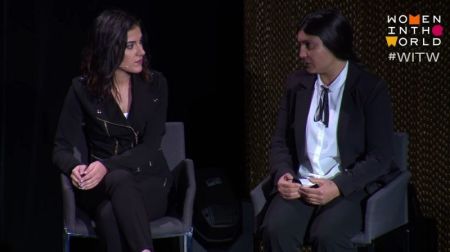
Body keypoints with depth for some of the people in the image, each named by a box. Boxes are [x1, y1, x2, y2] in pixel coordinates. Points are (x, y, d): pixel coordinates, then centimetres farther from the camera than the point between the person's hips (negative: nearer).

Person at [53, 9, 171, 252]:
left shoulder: (155, 84, -1)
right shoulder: (83, 89, -2)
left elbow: (150, 147, -8)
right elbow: (63, 148, 1)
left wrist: (106, 166, -25)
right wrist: (75, 167, -24)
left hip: (149, 180, 0)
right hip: (101, 185, 0)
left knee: (111, 215, -36)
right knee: (120, 179, -39)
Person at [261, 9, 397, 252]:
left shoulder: (371, 89, -4)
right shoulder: (296, 83, 9)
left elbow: (379, 157, -6)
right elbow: (280, 141, 14)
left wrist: (338, 187, -18)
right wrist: (283, 174, -8)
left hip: (349, 187, -3)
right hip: (300, 184, 3)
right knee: (276, 230, -27)